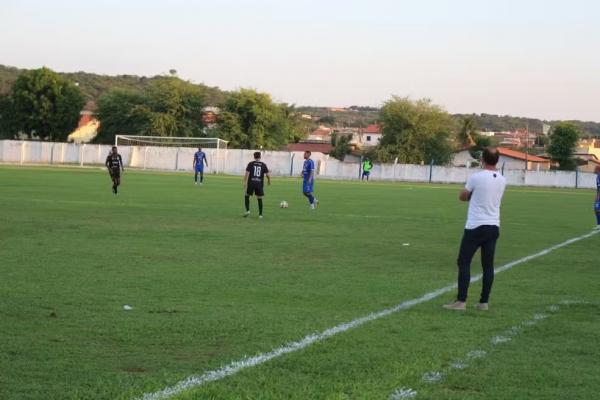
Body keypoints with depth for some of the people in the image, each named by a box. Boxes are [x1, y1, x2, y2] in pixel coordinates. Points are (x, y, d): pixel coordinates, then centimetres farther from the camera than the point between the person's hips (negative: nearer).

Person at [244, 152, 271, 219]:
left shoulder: (250, 164, 1)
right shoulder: (263, 165, 4)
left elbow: (247, 174, -7)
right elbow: (268, 175, 1)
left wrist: (245, 183, -4)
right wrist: (269, 181, 20)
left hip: (251, 183, -1)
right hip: (259, 184, 1)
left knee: (247, 196, 15)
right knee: (259, 198, 10)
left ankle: (247, 210, 0)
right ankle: (260, 214, 9)